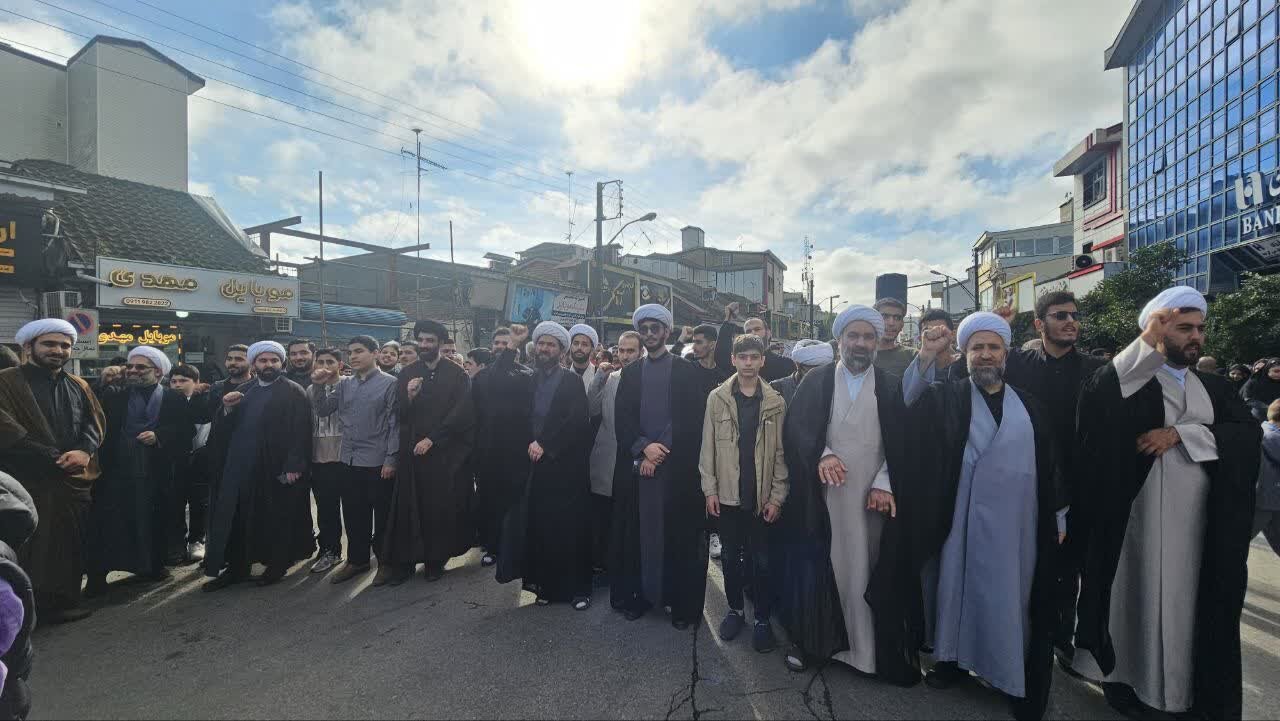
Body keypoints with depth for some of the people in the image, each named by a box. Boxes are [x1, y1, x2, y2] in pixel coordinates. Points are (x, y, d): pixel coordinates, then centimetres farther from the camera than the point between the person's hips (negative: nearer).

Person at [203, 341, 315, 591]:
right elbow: (225, 429, 16)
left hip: (276, 469, -5)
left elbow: (301, 432, -12)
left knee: (276, 518, 4)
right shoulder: (244, 391, 15)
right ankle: (236, 567, 22)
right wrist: (227, 409, -4)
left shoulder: (293, 392, -5)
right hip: (240, 467, 6)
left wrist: (293, 466, -18)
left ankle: (277, 564, 20)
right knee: (237, 517, 9)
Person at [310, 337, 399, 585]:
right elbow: (321, 411, 10)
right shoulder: (344, 384, 11)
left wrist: (391, 459, -12)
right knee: (353, 514, 15)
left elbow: (394, 423, -9)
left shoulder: (389, 383, -6)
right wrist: (319, 386, -5)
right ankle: (357, 560, 31)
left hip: (377, 462, -5)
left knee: (382, 515, 6)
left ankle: (386, 562, 21)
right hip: (347, 461, 5)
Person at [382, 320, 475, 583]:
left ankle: (436, 560, 16)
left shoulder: (456, 374, -1)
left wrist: (432, 439, -9)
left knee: (440, 507, 2)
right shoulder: (408, 374, 9)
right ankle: (404, 561, 12)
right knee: (408, 507, 2)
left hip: (445, 452, -2)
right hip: (412, 451, 2)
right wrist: (409, 396, -15)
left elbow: (461, 413, -6)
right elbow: (400, 415, 5)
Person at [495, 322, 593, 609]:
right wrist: (531, 445, -2)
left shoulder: (572, 381, -1)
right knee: (539, 528, 4)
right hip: (534, 464, 3)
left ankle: (578, 587, 14)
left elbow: (577, 421, -11)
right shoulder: (527, 381, 11)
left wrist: (544, 444, -12)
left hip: (565, 465, -3)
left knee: (569, 528, 1)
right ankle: (546, 585, 18)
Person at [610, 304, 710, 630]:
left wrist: (660, 452, -9)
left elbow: (690, 420, -4)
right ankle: (638, 594, 20)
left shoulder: (686, 370, 3)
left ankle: (682, 603, 15)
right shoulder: (631, 372, 11)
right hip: (636, 464, 3)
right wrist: (643, 448, -11)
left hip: (676, 466, -2)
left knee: (677, 535, 2)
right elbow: (621, 418, 4)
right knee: (637, 532, 6)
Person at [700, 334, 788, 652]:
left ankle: (763, 619, 24)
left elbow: (781, 452, 0)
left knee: (761, 561, 6)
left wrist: (777, 496, -4)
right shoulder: (717, 398, -1)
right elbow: (708, 447, 1)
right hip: (728, 494, 1)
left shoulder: (776, 402, -1)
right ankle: (735, 609, 33)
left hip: (763, 497, -1)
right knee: (731, 557, 14)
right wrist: (710, 489, -2)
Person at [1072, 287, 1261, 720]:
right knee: (1136, 594, 5)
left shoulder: (1215, 387, 14)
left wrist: (1180, 432, -15)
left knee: (1190, 599, 10)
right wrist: (1145, 343, -23)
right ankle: (1124, 676, 20)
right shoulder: (1129, 380, -1)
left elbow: (1249, 434, -1)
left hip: (1198, 520, 4)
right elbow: (1096, 397, -25)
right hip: (1138, 515, -4)